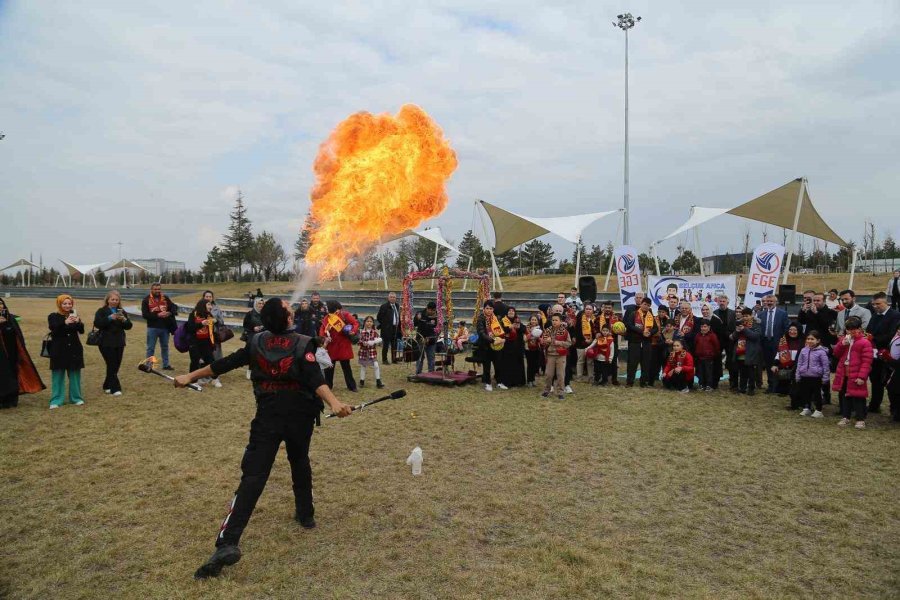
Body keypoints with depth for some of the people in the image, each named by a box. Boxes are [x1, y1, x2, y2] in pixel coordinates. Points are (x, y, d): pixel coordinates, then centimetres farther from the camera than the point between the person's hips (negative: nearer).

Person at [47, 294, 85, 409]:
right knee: (58, 376, 0)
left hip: (74, 350, 3)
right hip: (59, 350, -2)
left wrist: (78, 322, -25)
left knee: (74, 375, 8)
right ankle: (56, 400, 6)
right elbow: (54, 329, -18)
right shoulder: (53, 316, 1)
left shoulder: (74, 315, 9)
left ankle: (76, 398, 17)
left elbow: (81, 330, -5)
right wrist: (65, 322, -36)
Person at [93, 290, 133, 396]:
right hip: (106, 343, -5)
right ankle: (115, 388, -7)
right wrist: (109, 318, -26)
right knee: (111, 365, -8)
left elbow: (129, 326, 6)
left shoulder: (121, 312, 13)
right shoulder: (101, 311, -1)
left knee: (116, 366, 8)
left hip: (119, 343, 5)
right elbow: (97, 324, -16)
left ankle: (107, 386, 23)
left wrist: (124, 320, -14)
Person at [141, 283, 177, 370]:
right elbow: (144, 314, -12)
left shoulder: (166, 298, 5)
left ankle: (166, 365, 25)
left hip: (165, 327, 4)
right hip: (152, 328, -4)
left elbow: (174, 307, 3)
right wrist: (157, 315, -22)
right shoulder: (146, 300, -5)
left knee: (165, 347, 15)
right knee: (151, 348, 4)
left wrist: (169, 313, -18)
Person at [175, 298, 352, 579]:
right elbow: (315, 378, -26)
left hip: (268, 416, 1)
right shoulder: (303, 344, -11)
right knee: (300, 462, 25)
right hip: (299, 416, -1)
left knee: (253, 476, -6)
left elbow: (225, 363, 6)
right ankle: (306, 514, 37)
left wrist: (190, 376, 19)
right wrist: (334, 402, -37)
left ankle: (228, 543, -16)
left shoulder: (256, 342, -1)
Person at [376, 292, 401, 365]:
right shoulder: (384, 306, -8)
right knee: (386, 345, 0)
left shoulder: (397, 306, 12)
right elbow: (379, 317, -6)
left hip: (396, 328, 6)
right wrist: (384, 325, -3)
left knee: (394, 345, 10)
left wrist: (398, 325, 10)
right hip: (387, 329, -6)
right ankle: (384, 359, 7)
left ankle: (394, 359, 18)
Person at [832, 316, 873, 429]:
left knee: (858, 398, 2)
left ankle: (860, 419, 14)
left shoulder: (864, 342, -12)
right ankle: (846, 417, 25)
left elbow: (866, 361, -14)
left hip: (856, 376, -6)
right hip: (844, 374, 6)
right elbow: (836, 354, 6)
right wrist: (842, 344, -11)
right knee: (844, 396, 14)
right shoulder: (843, 339, 9)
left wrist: (862, 376, -19)